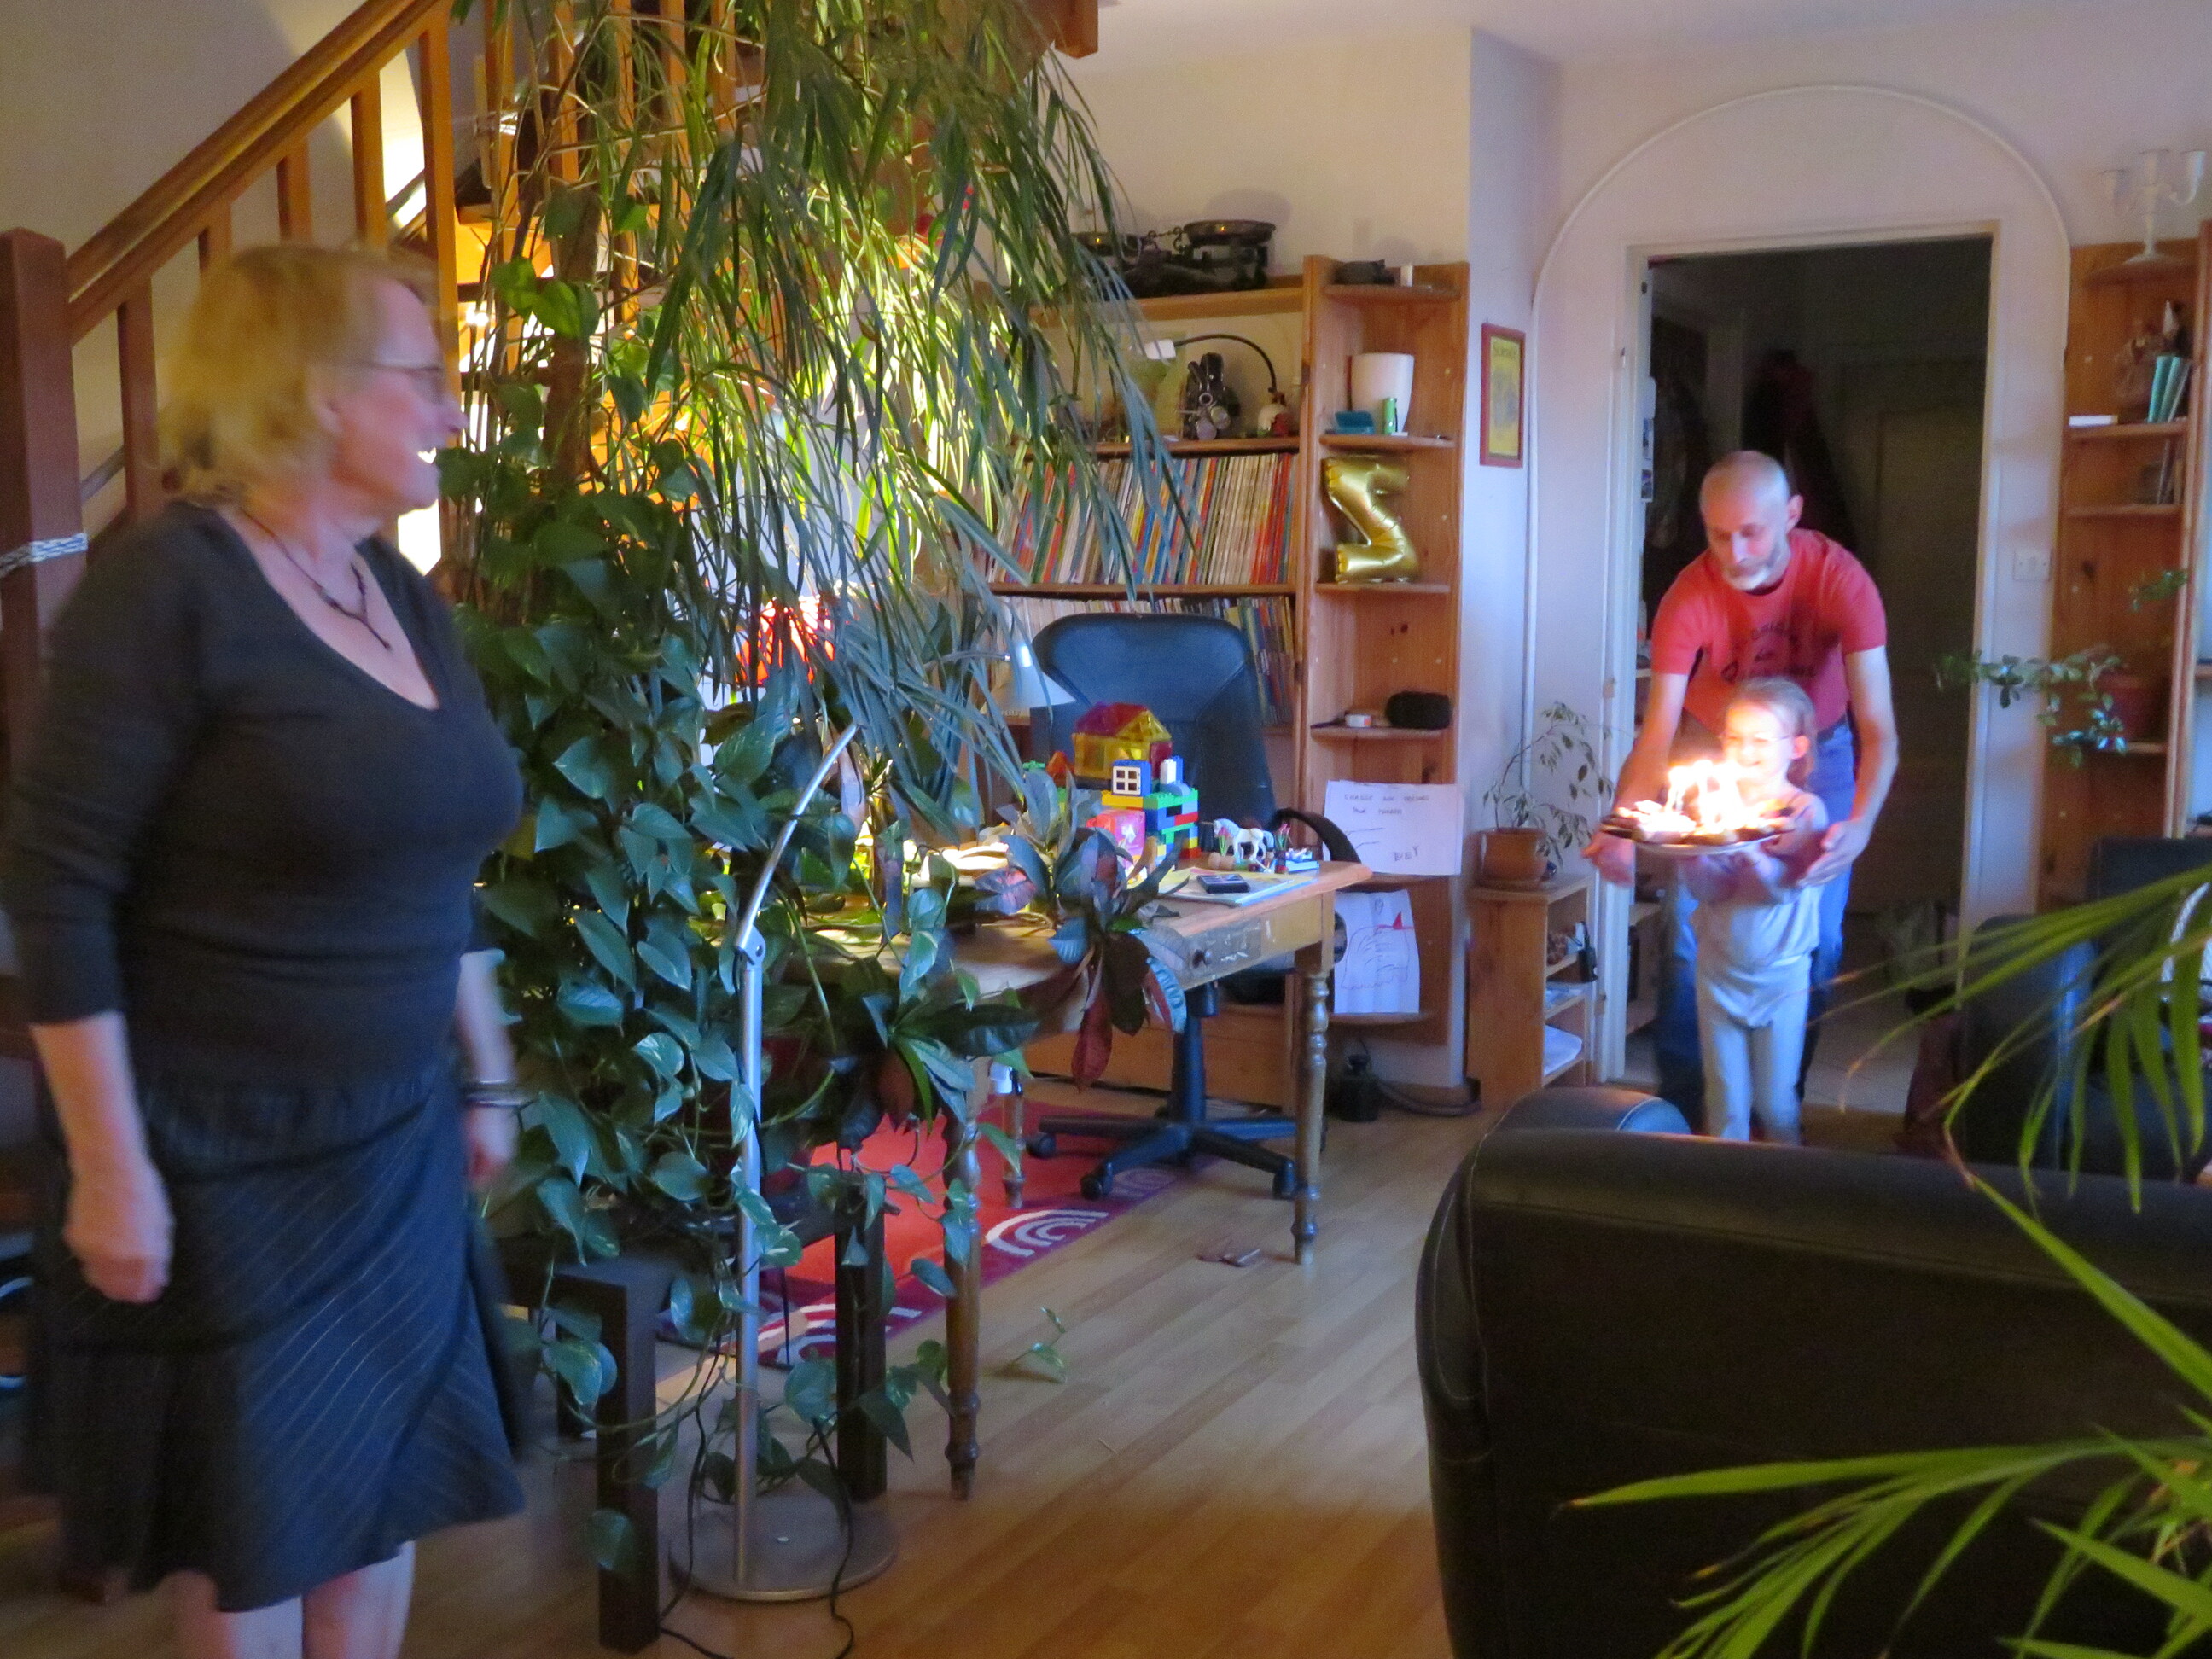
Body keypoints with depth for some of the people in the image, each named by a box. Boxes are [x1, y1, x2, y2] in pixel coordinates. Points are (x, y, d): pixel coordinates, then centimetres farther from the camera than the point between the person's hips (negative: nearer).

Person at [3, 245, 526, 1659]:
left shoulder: (405, 595, 6)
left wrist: (489, 1076, 16)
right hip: (223, 1155, -7)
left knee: (384, 1484, 17)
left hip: (397, 1143, 7)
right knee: (252, 1518, 11)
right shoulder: (170, 584, -17)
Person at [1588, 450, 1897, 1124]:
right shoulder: (1689, 598, -28)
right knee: (1686, 929, -8)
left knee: (1815, 938, -2)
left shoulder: (1839, 580, -29)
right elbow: (1658, 734, -27)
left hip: (1816, 751, 0)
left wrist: (1861, 824, -50)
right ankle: (1681, 1107, 6)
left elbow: (1877, 727, -33)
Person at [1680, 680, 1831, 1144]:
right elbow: (1708, 889, -9)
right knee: (1725, 1102, 9)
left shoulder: (1804, 810, -8)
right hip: (1719, 970, 3)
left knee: (1775, 1102, 7)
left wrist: (1746, 848, -35)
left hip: (1780, 973, -2)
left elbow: (1787, 886, -22)